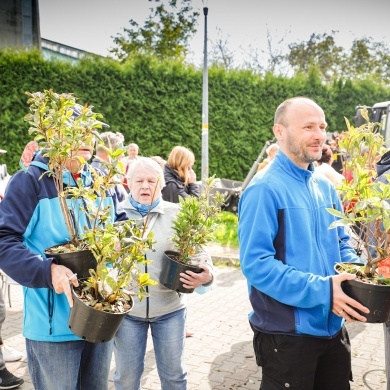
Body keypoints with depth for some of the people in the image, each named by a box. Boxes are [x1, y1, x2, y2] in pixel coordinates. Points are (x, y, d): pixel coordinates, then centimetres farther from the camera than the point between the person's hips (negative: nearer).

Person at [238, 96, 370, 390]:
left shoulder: (326, 187, 7)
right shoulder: (265, 189, -18)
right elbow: (255, 264, -24)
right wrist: (321, 291, -26)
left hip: (333, 328, 8)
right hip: (287, 333, -7)